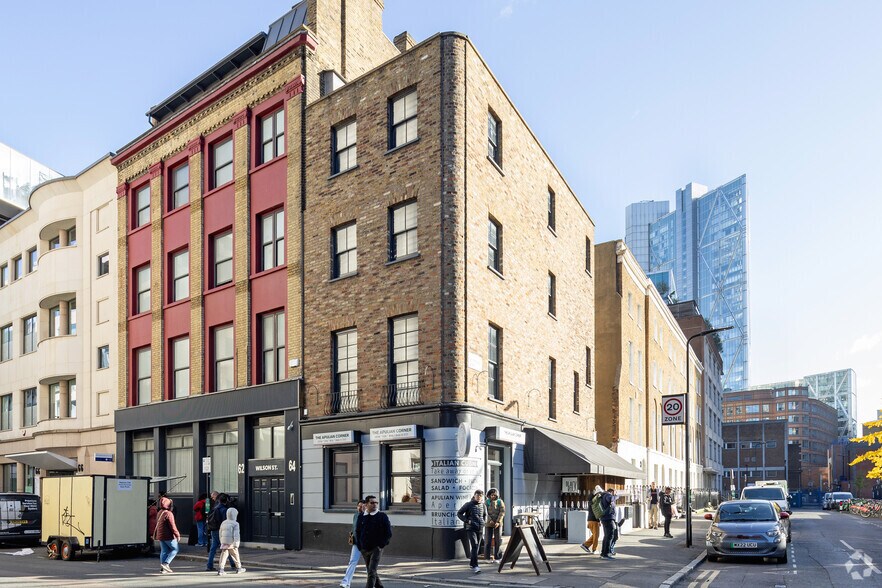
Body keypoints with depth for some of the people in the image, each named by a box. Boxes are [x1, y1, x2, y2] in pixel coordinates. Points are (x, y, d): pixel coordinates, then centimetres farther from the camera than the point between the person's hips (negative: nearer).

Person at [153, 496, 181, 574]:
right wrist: (177, 535, -12)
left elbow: (157, 525, 20)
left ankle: (163, 568, 9)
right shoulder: (168, 514, -17)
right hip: (168, 536, -8)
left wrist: (155, 535, 27)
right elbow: (172, 526, -18)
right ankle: (166, 563, -8)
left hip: (160, 536, 8)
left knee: (164, 551, 11)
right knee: (175, 549, 4)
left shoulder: (159, 513, 11)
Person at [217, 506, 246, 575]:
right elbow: (236, 535, -16)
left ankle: (220, 569, -9)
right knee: (235, 555, 11)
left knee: (223, 555, 2)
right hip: (231, 543, -4)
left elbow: (220, 533, 18)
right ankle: (239, 568, 23)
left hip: (224, 543, 4)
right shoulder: (235, 524, -8)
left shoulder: (223, 523, 11)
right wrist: (236, 544, -14)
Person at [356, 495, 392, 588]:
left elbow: (388, 533, -4)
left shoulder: (382, 516, -5)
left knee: (372, 571, -14)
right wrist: (359, 546, 7)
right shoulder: (361, 517, 5)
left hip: (376, 549, -5)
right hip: (364, 550, 5)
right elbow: (357, 532, 16)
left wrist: (381, 545, -10)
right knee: (371, 571, 14)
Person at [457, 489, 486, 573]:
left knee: (477, 547, 10)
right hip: (471, 528, -5)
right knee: (474, 546, -17)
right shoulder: (468, 504, -4)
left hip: (480, 528, 5)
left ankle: (471, 563, 27)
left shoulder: (483, 505, 9)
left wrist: (483, 522, 13)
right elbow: (459, 514, 1)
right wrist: (467, 521, -9)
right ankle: (475, 566, -22)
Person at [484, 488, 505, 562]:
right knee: (488, 540, 0)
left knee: (498, 540, 0)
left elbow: (502, 512, -5)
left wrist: (498, 522, -16)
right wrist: (490, 520, -18)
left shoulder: (500, 502, 3)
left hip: (498, 524, 0)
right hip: (488, 524, 0)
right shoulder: (486, 502, 3)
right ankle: (489, 557, 8)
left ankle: (496, 557, 6)